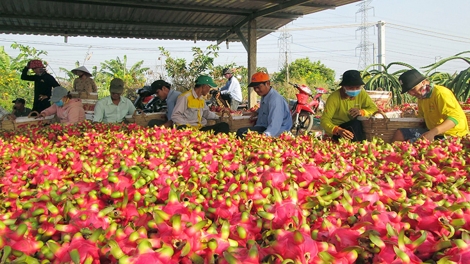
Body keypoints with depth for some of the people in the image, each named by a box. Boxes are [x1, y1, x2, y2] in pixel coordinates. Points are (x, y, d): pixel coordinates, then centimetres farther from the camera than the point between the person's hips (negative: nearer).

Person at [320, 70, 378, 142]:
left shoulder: (362, 94, -3)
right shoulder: (334, 97, -18)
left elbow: (374, 108, -5)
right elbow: (324, 120, -22)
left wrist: (361, 112, -28)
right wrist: (338, 130, -42)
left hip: (354, 129, 5)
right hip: (335, 133, -5)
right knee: (356, 123, -31)